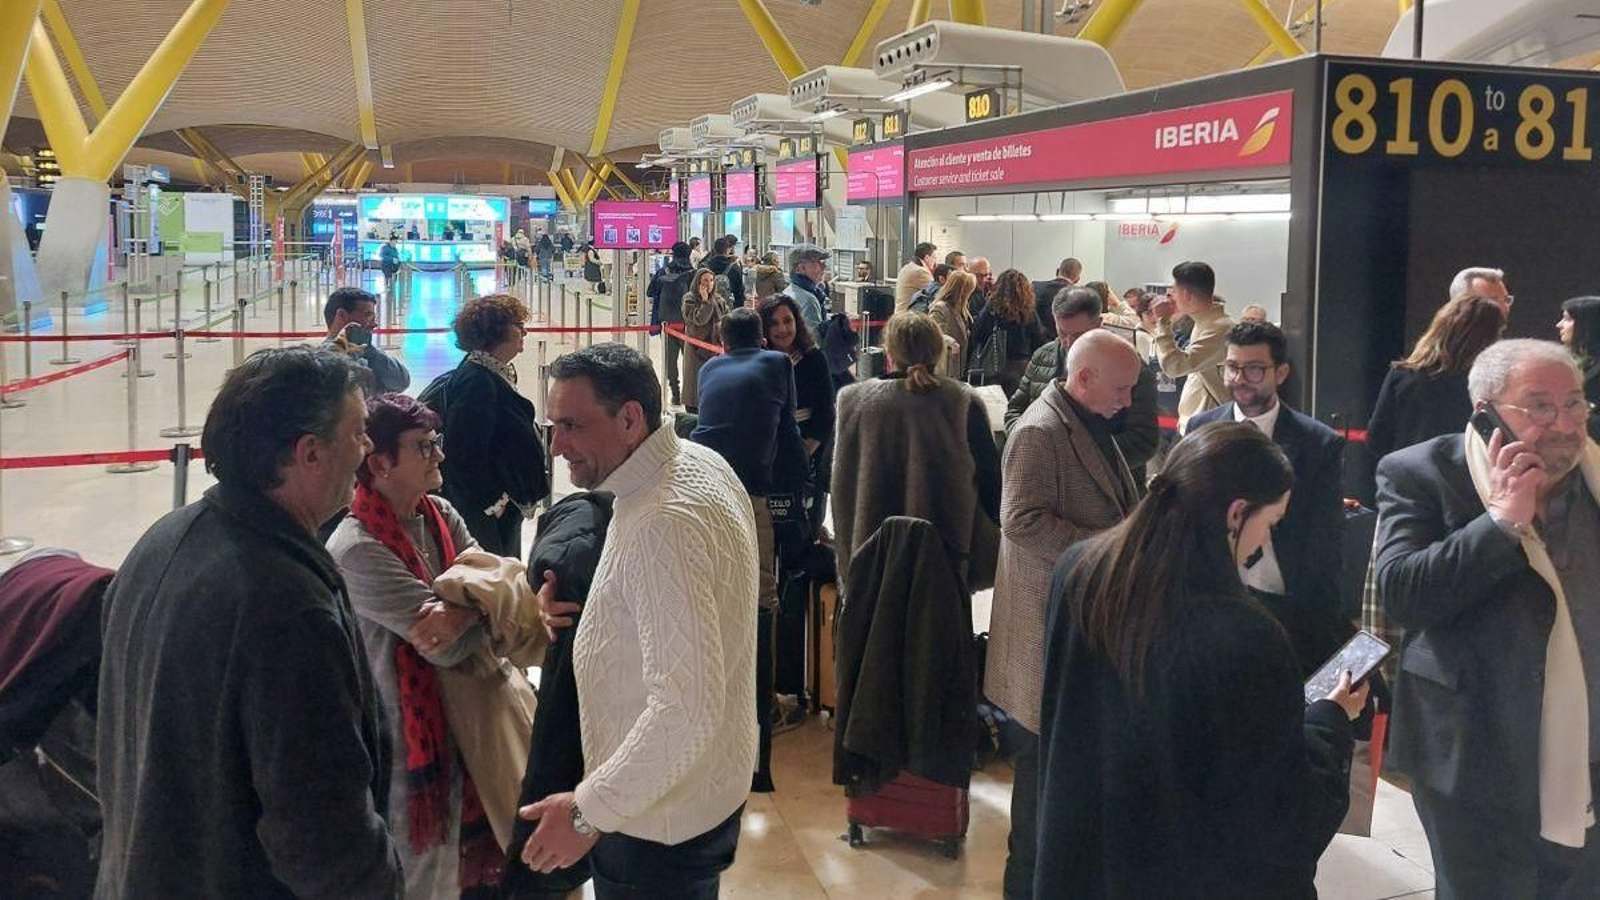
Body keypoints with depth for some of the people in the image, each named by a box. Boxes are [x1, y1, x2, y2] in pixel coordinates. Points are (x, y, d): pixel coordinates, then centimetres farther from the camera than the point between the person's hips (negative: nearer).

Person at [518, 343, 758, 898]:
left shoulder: (662, 523, -29)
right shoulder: (699, 464, 1)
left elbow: (688, 711, -34)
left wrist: (589, 811, -25)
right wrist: (579, 600, 1)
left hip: (659, 824, -9)